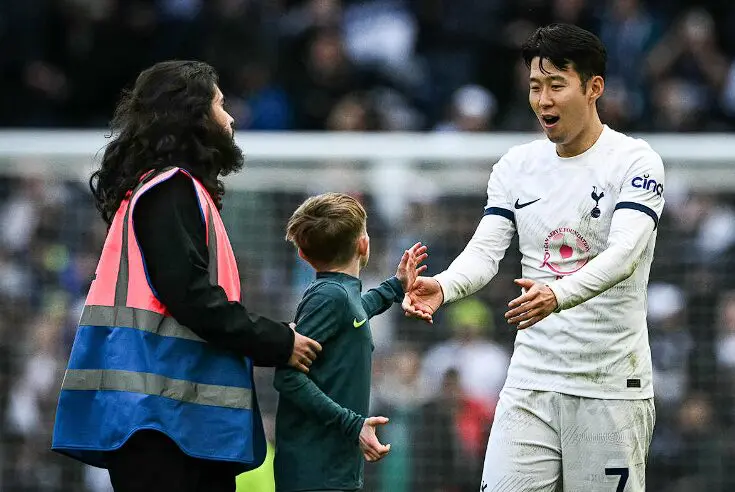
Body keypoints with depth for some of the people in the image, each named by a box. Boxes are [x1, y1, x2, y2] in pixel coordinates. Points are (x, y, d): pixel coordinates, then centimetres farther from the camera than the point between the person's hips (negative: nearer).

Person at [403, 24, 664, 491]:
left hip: (612, 387, -4)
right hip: (531, 383, 4)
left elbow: (624, 255, -22)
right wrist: (443, 286, -24)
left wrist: (558, 296, -40)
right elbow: (486, 250, -1)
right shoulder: (516, 166, 8)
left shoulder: (636, 162, -7)